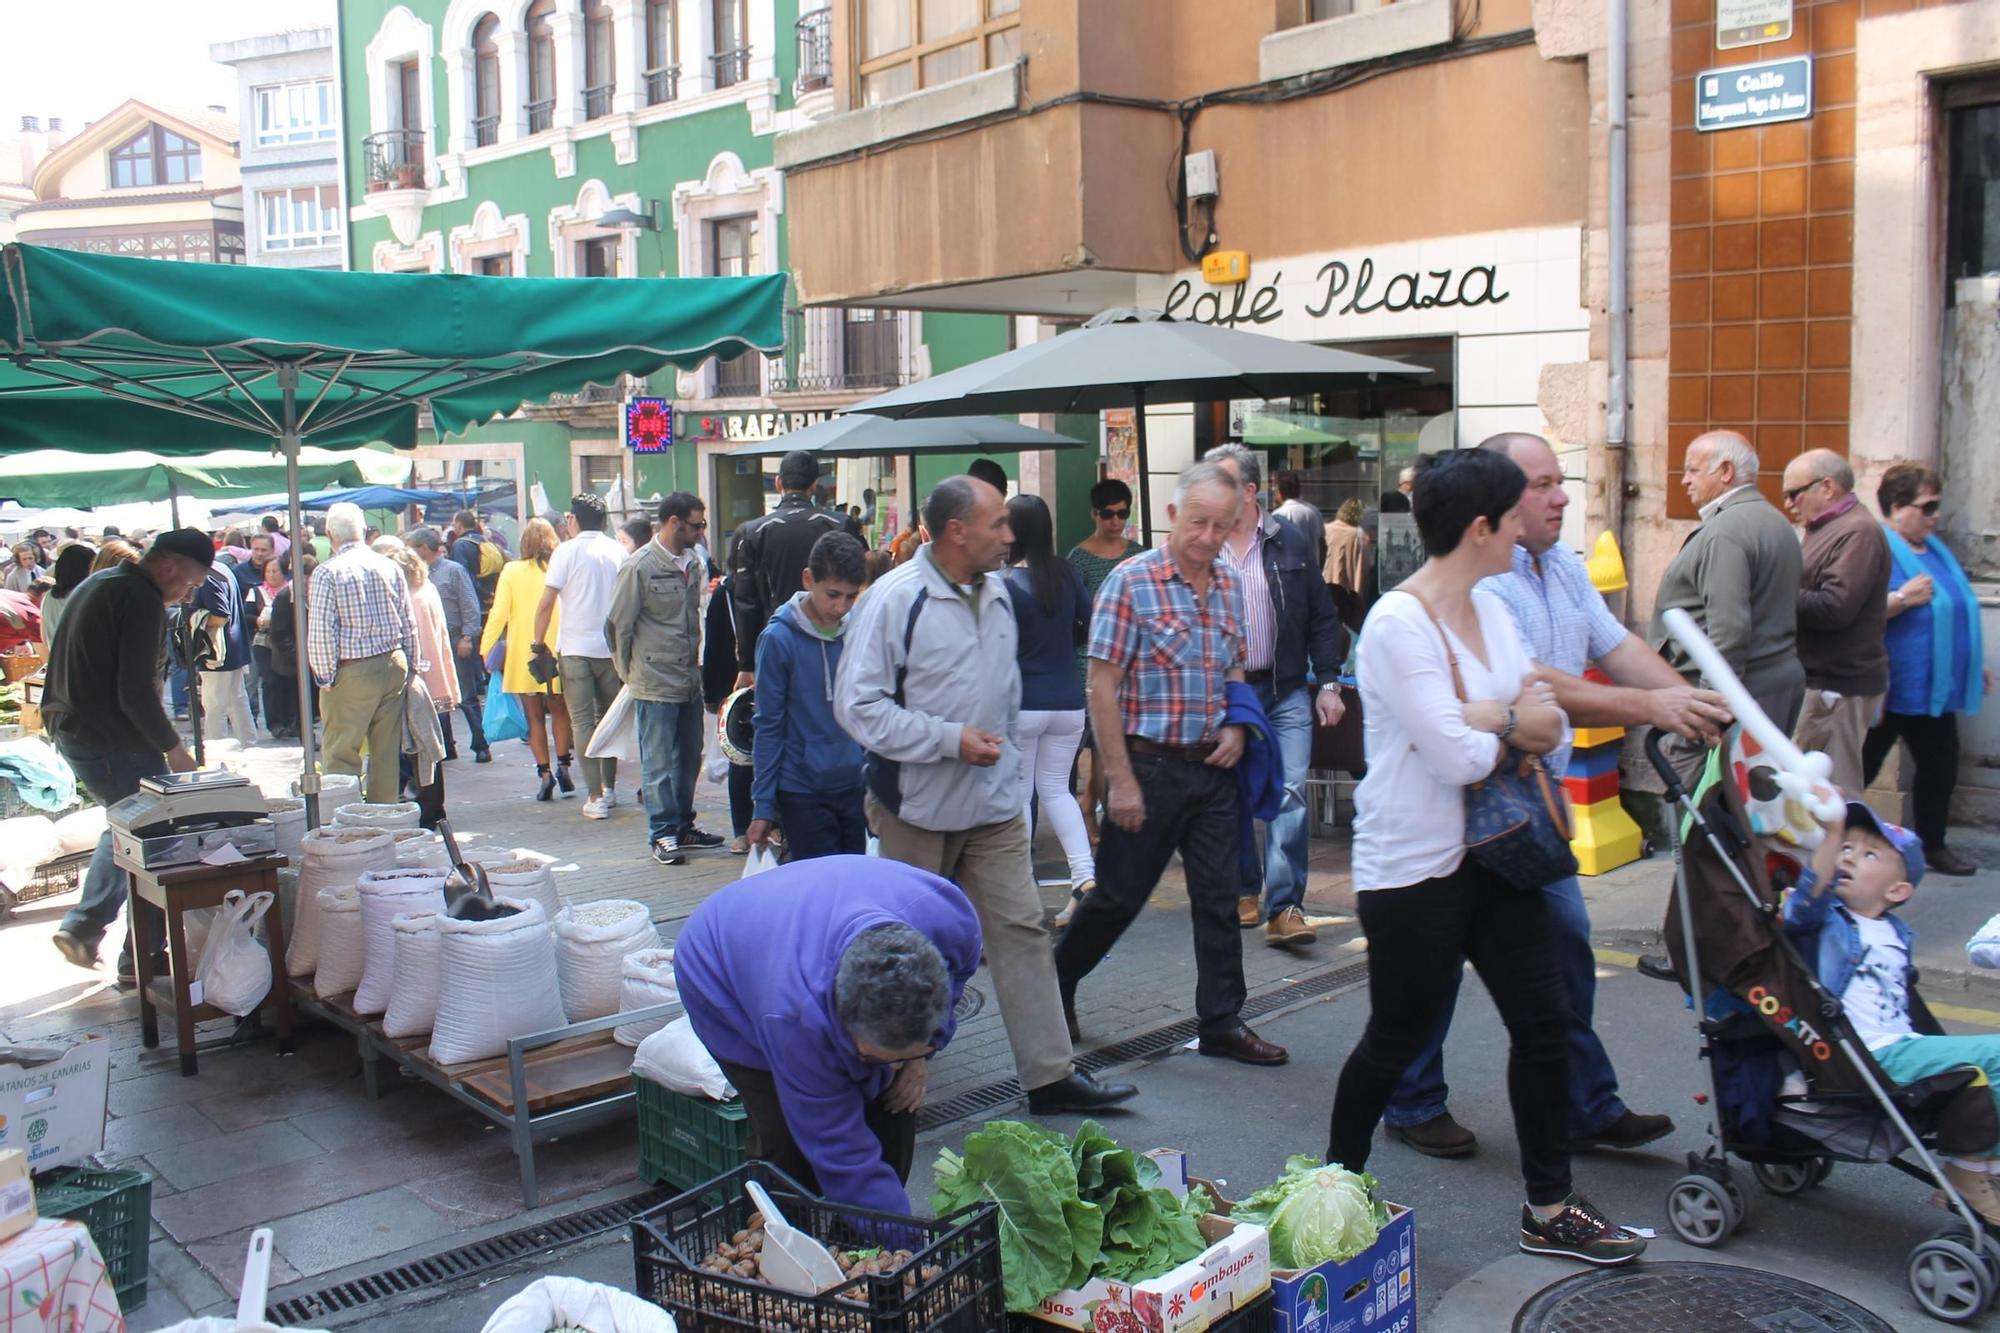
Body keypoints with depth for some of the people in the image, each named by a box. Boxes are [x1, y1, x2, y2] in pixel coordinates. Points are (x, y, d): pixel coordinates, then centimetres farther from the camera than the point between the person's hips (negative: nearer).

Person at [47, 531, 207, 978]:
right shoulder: (141, 599, -17)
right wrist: (173, 748, -14)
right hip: (113, 741, -10)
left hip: (70, 731, 10)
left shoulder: (97, 584, 15)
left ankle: (81, 928, 25)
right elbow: (136, 692, -23)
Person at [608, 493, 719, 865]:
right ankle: (662, 834, 10)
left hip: (690, 680, 6)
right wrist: (630, 672, 3)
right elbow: (617, 626, -5)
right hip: (655, 683, -6)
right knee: (659, 762, 1)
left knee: (689, 758, 13)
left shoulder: (694, 563, 7)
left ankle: (683, 826, 25)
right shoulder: (640, 566, -11)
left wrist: (697, 664, 14)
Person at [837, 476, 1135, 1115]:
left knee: (1022, 930, 2)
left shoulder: (994, 593, 8)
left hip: (994, 804, 6)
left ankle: (1050, 1074, 7)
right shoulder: (894, 600, -15)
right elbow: (857, 705, -19)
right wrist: (952, 739, -21)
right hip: (918, 806, -5)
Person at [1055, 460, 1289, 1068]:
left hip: (1214, 768, 5)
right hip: (1151, 765, -5)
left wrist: (1236, 726, 0)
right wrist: (1120, 779, -16)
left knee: (1220, 898, 8)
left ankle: (1221, 1023, 18)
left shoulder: (1229, 585, 7)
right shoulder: (1132, 581, -11)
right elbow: (1102, 686, -13)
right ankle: (1057, 981, 30)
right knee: (1119, 895, 7)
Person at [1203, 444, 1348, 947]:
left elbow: (1321, 618, 5)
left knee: (1290, 792, -9)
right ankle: (1246, 890, 28)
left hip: (1286, 689, 0)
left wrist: (1328, 684, 0)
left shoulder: (1292, 544, 2)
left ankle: (1284, 907, -8)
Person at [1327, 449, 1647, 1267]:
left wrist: (1482, 717, -18)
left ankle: (1548, 1211, 25)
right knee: (1397, 1039, 6)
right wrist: (1512, 722, -4)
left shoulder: (1492, 611, 8)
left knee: (1543, 1021, 10)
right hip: (1413, 865, -8)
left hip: (1492, 853, 8)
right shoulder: (1398, 624, -20)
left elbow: (1548, 725, 4)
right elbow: (1457, 756, -24)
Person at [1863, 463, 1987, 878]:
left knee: (1940, 768, 13)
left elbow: (1955, 615, 24)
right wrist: (1903, 598, -28)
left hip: (1935, 689, 9)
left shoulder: (1933, 549, 15)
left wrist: (1972, 667, 25)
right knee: (1860, 770, -1)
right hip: (1889, 690, -9)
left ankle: (1932, 846, 26)